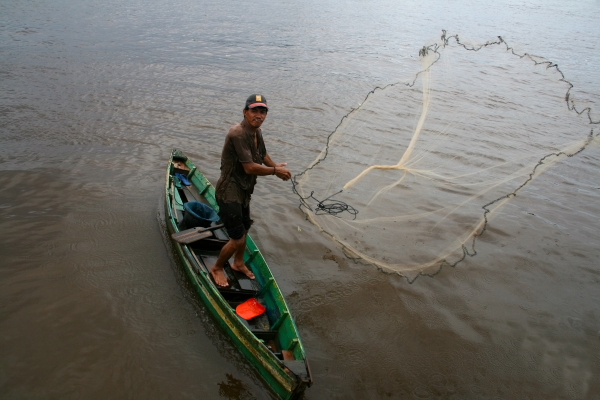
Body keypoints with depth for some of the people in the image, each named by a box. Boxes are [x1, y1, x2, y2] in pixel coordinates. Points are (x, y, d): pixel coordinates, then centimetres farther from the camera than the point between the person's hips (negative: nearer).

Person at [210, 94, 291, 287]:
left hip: (243, 191, 10)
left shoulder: (257, 132, 4)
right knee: (237, 239, -4)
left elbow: (263, 154, 23)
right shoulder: (238, 133, -27)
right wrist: (275, 171, -15)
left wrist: (276, 166, 5)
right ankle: (217, 268, 23)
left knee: (244, 228, 25)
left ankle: (238, 263, 48)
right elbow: (250, 168, -28)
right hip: (230, 193, -10)